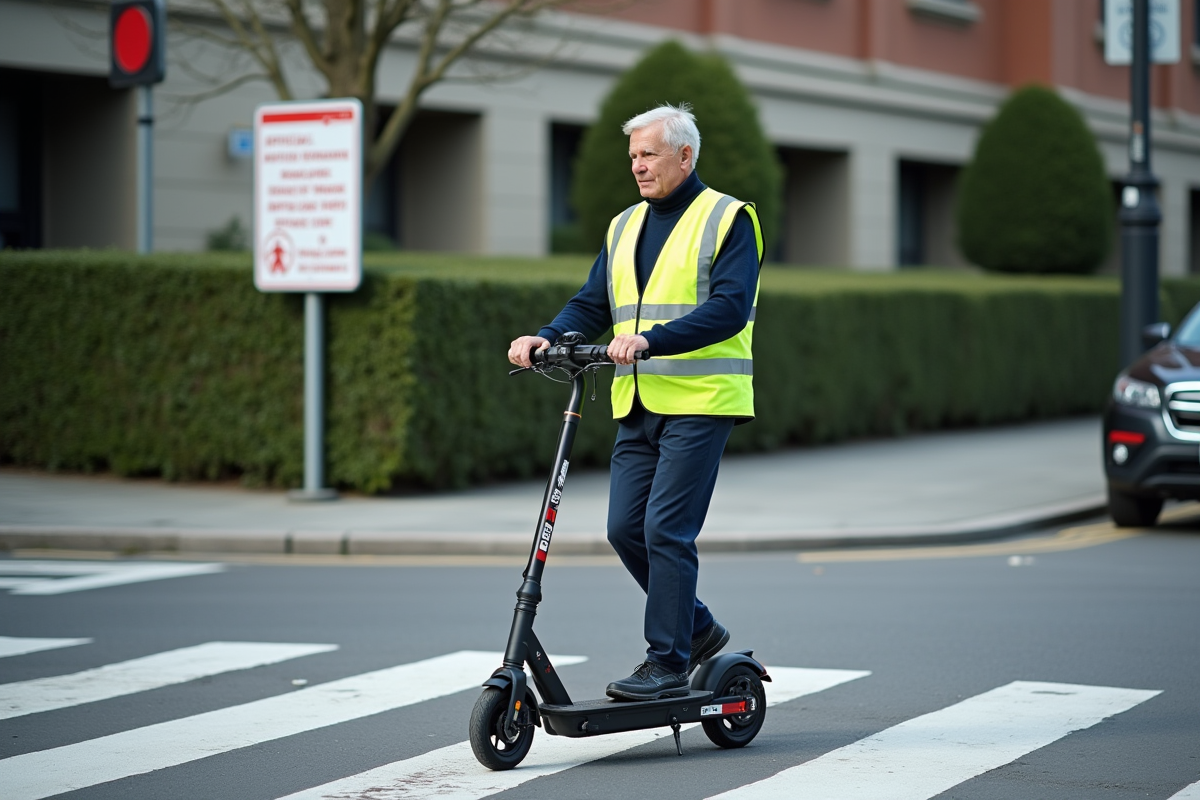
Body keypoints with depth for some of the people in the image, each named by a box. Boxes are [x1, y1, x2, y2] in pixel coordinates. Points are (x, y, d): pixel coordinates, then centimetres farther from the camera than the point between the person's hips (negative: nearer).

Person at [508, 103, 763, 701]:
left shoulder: (727, 220, -3)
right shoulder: (624, 228, 18)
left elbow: (728, 308, -16)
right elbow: (591, 305, 14)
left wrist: (650, 340, -27)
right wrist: (547, 338, -7)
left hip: (701, 403, -7)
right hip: (639, 406, 7)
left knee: (666, 529, -11)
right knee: (625, 528, 4)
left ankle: (668, 662, -2)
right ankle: (697, 629, 22)